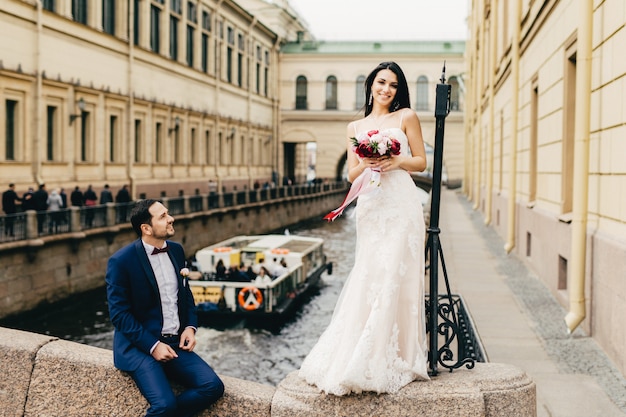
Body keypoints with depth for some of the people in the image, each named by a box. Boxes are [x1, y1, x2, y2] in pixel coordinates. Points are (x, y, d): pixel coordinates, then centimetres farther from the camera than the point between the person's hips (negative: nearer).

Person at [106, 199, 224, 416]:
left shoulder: (176, 250, 7)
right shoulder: (121, 261, -12)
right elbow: (119, 313, -11)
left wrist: (190, 327, 1)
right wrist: (152, 345, -17)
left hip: (175, 343, 6)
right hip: (139, 346, -6)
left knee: (213, 386, -13)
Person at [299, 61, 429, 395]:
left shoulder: (406, 117, 9)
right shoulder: (355, 127, 17)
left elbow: (421, 162, 8)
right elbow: (351, 174, 13)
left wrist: (397, 161, -10)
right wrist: (366, 164, -7)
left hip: (400, 205, -3)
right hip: (370, 206, 3)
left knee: (394, 277, -7)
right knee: (367, 278, 1)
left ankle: (390, 360, 2)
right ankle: (354, 358, 10)